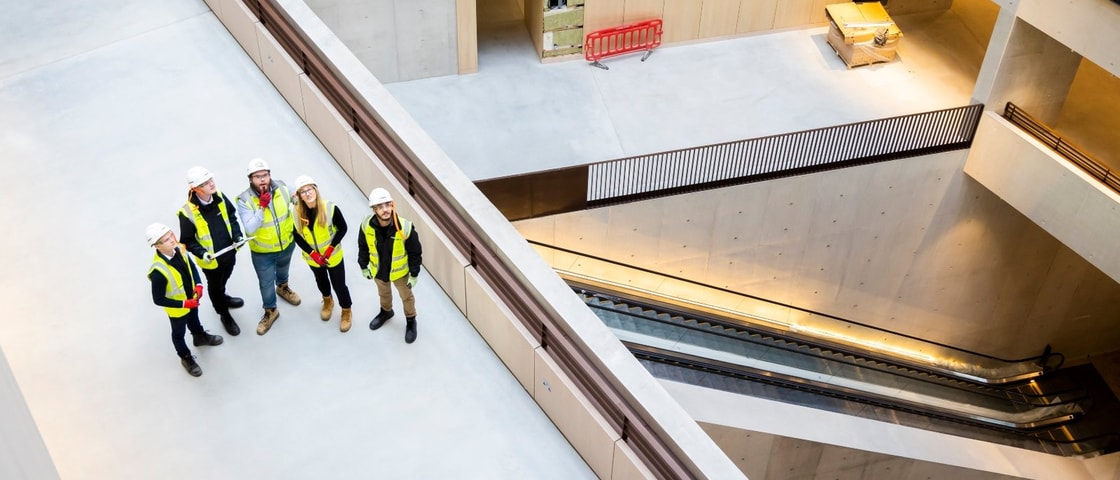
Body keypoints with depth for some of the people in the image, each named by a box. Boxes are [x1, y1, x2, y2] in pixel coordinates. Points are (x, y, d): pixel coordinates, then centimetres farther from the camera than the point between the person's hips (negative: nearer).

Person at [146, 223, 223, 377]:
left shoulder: (179, 249, -23)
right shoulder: (158, 271, -41)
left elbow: (191, 266, -2)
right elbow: (158, 300, -30)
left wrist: (198, 285, -16)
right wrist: (184, 304, -28)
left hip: (192, 298, 5)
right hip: (177, 308, -5)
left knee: (194, 319, 35)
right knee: (179, 333, 24)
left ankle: (200, 336, 66)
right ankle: (186, 358, 49)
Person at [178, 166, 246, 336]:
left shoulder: (220, 198, -15)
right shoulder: (188, 212, -30)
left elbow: (232, 217, 3)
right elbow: (188, 240, -17)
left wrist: (237, 235, -11)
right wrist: (202, 253, -31)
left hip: (229, 252, 5)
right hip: (210, 259, -5)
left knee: (223, 280, 32)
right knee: (215, 286, 20)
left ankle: (222, 298, 64)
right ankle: (224, 315, 44)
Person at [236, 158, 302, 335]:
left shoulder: (282, 188, -18)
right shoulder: (244, 200, -28)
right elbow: (250, 228, -35)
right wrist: (262, 207, -40)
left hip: (287, 244, 3)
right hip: (262, 252, -3)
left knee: (283, 269, 33)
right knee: (266, 283, 14)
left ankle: (283, 288, 65)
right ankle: (270, 311, 39)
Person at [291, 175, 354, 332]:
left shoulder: (331, 208, -26)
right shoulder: (296, 212, -20)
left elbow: (342, 229, -14)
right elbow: (297, 236, -9)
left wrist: (330, 249, -22)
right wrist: (313, 253, -18)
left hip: (333, 256, -3)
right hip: (312, 257, 3)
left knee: (339, 285, 10)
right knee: (321, 281, 28)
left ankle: (346, 311, 38)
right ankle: (327, 301, 59)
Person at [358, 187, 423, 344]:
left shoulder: (405, 227, -34)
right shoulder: (367, 225, -26)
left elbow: (415, 253, -19)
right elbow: (363, 247, -5)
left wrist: (414, 274, -11)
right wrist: (364, 267, 5)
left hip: (400, 271, -2)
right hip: (378, 270, 3)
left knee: (406, 296, 23)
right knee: (384, 293, 32)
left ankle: (411, 320, 51)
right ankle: (386, 312, 63)